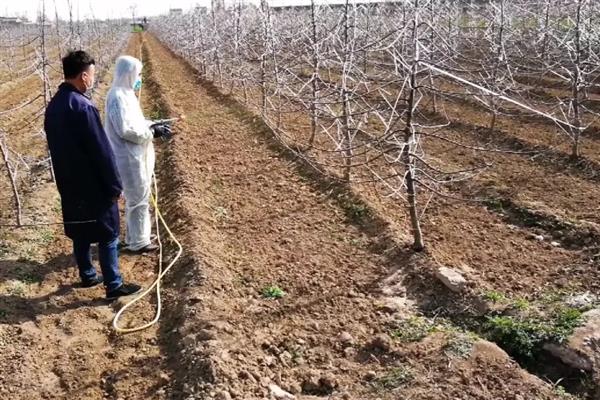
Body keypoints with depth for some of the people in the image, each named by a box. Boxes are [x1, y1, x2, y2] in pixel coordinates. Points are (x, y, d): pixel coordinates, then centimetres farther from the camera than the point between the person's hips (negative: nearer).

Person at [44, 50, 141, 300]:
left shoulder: (53, 106, 5)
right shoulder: (83, 107, -23)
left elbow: (56, 147, 14)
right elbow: (102, 151, -21)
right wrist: (115, 185, -13)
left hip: (69, 184, 9)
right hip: (94, 186, -9)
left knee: (80, 233, 19)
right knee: (108, 236, 2)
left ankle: (87, 276, 32)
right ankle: (114, 285, 8)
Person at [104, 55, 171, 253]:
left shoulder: (125, 93, 11)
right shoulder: (118, 97, -21)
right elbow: (126, 129, -26)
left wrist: (154, 125, 6)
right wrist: (152, 132, -17)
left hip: (136, 155, 10)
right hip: (130, 157, -10)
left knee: (137, 198, 20)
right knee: (138, 199, 0)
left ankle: (135, 235, 33)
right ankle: (137, 242, 13)